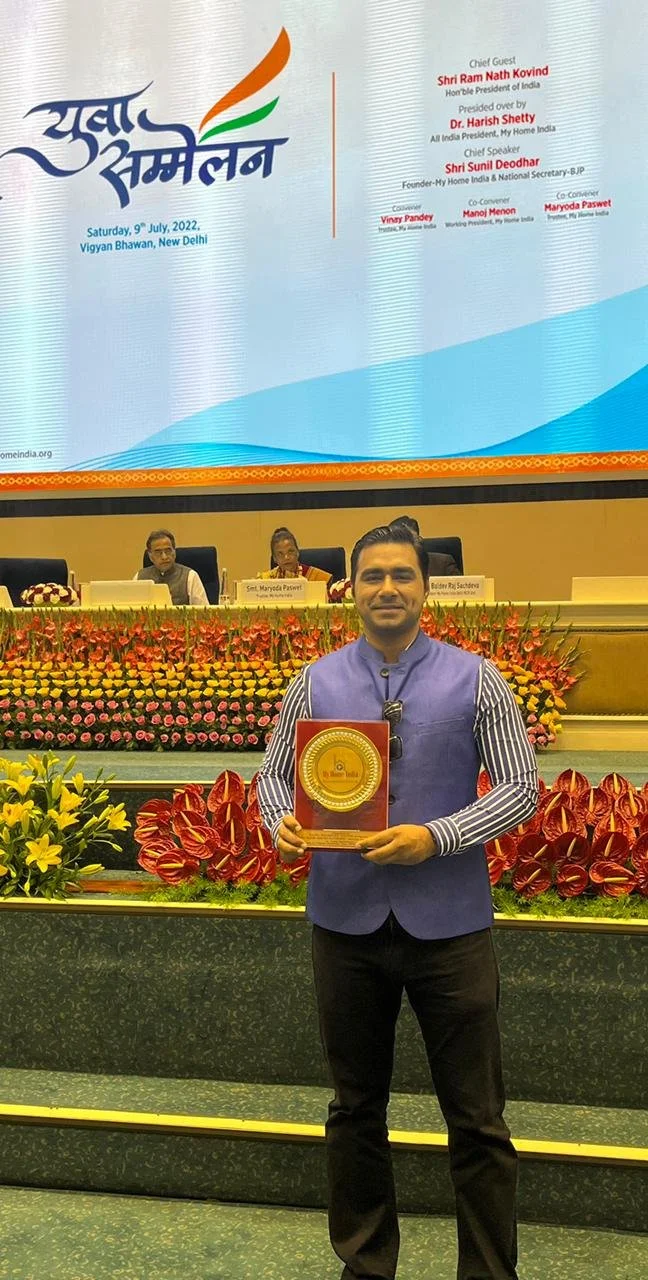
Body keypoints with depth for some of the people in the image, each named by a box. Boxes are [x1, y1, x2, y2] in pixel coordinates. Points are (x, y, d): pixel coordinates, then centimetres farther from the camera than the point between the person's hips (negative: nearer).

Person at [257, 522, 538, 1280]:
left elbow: (520, 787, -4)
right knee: (356, 1109, 18)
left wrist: (437, 837, -18)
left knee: (476, 1118, 9)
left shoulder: (475, 681, -4)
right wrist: (282, 822, -15)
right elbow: (274, 775, 7)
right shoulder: (314, 683, 2)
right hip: (346, 924, 2)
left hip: (448, 925, -2)